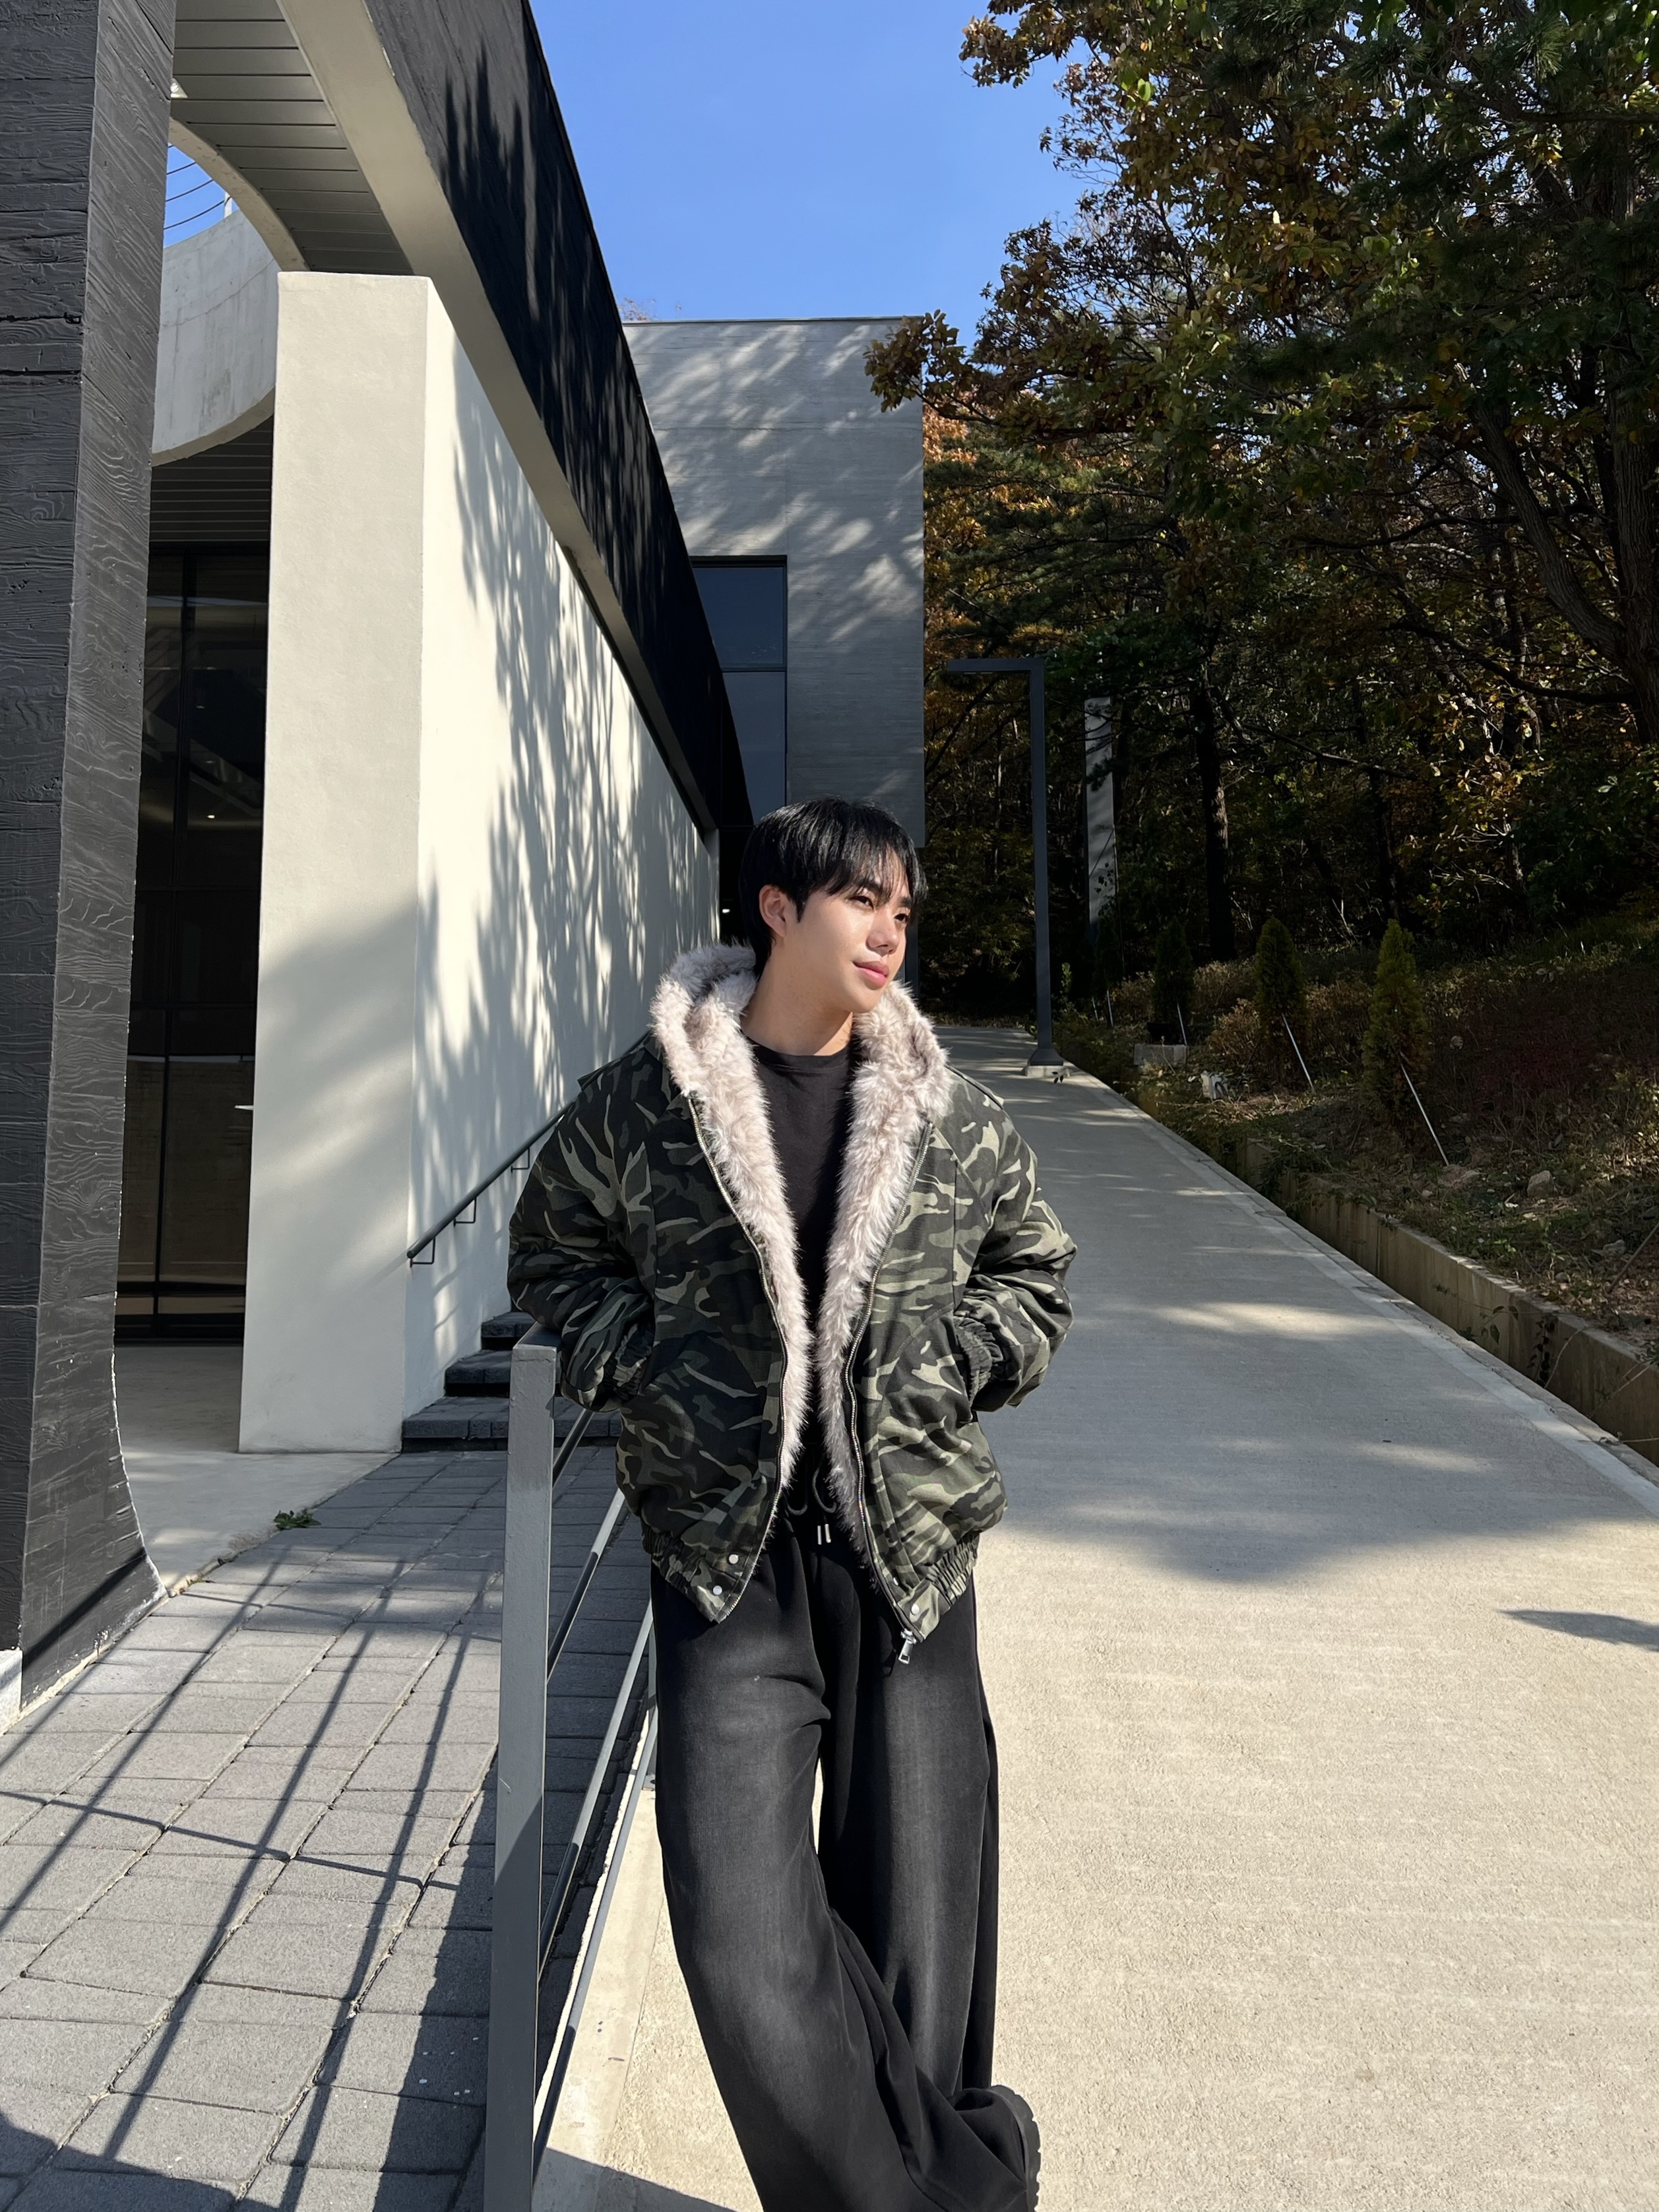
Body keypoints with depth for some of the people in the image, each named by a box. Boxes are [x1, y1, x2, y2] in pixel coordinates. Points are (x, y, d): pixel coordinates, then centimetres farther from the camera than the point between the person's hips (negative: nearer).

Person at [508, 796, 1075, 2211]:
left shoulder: (955, 1120, 2)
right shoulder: (640, 1105, -3)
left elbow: (1036, 1271, 16)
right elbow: (553, 1257, 11)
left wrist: (948, 1365, -1)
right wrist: (646, 1368, -5)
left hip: (907, 1557, 2)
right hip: (729, 1559, -1)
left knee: (917, 1931, 12)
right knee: (745, 1939, -5)